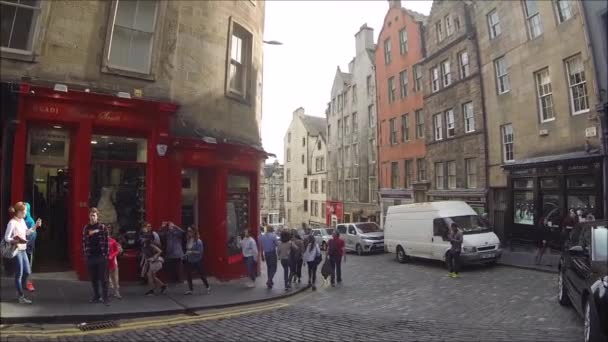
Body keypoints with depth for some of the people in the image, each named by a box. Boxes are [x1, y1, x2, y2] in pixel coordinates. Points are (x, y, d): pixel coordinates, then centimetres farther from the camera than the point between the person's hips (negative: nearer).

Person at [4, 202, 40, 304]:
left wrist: (36, 226, 10)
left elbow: (27, 232, 20)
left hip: (23, 250, 9)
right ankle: (21, 297, 11)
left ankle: (19, 292, 30)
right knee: (19, 274, 0)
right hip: (16, 251, -9)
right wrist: (17, 241, -32)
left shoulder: (22, 221, 9)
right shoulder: (12, 223, -17)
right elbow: (6, 238, -20)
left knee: (27, 272, 13)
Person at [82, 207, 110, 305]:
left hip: (101, 257, -3)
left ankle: (105, 297, 4)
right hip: (90, 257, 3)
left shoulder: (103, 227, -2)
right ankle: (96, 296, 21)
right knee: (93, 278, 10)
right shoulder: (86, 228, 6)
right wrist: (85, 254, -1)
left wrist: (106, 254, -9)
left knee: (103, 278, -1)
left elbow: (107, 242, -4)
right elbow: (84, 242, 7)